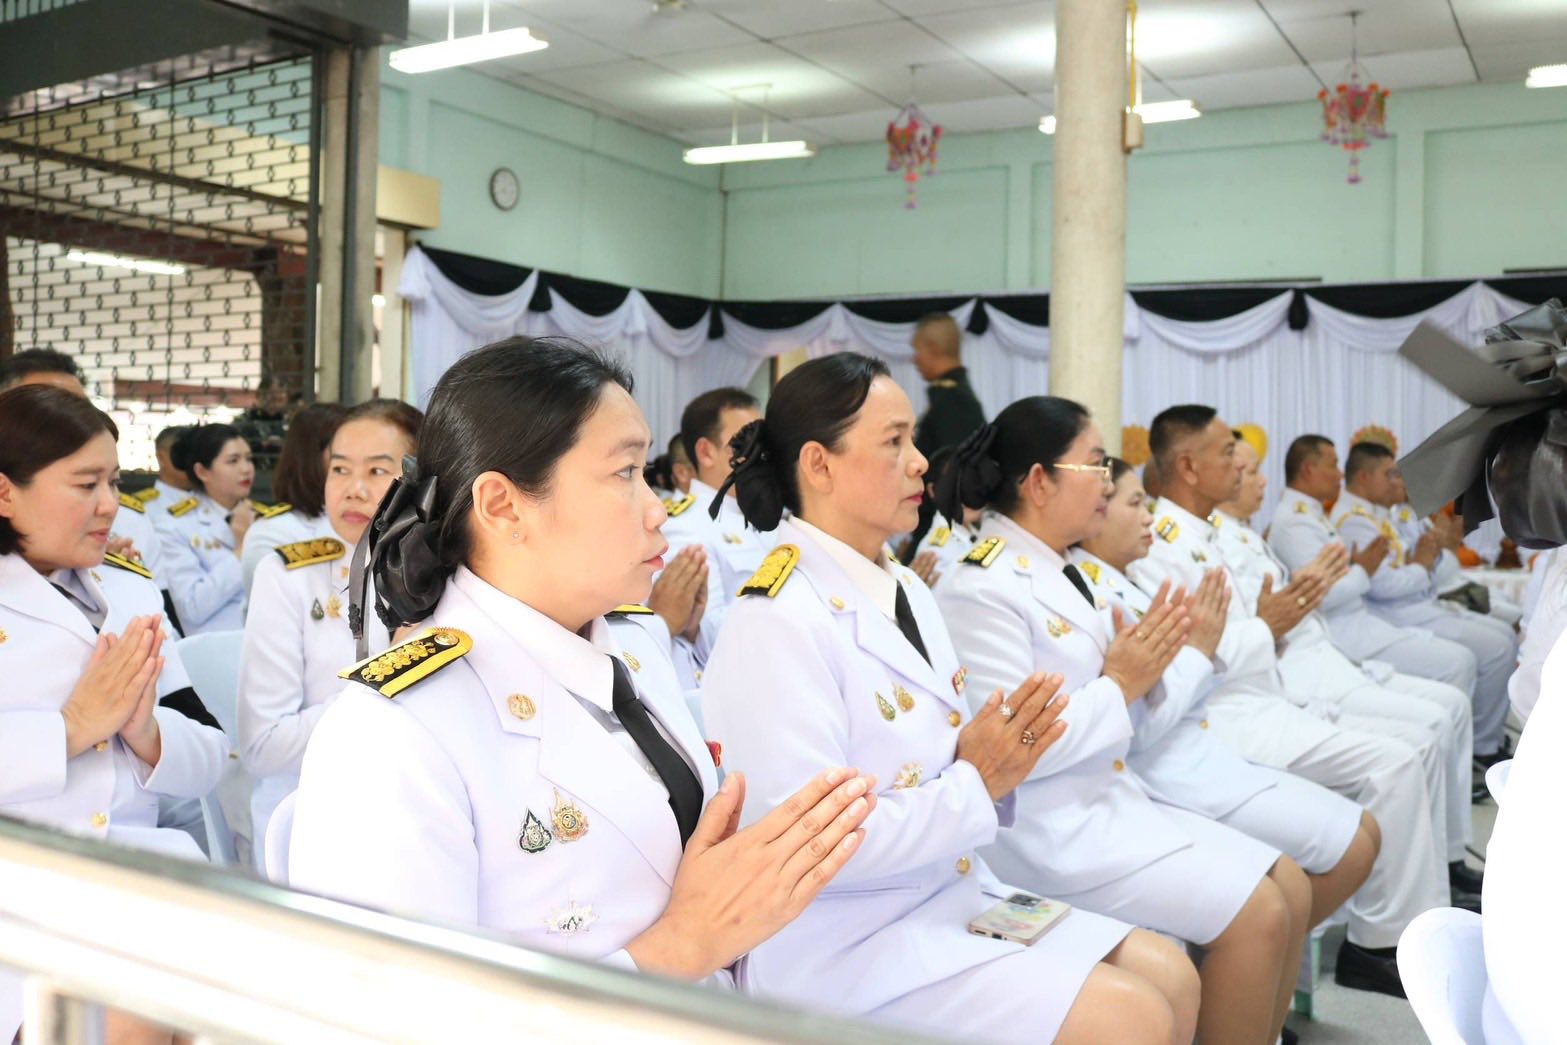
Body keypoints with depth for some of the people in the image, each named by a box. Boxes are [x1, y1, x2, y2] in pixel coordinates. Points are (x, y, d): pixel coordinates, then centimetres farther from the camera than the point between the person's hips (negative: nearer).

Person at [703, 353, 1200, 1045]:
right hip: (848, 936, -8)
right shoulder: (778, 623, -19)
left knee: (1171, 978, 3)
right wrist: (975, 785, -18)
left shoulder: (906, 592, 8)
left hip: (952, 890, 9)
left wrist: (1001, 761, -8)